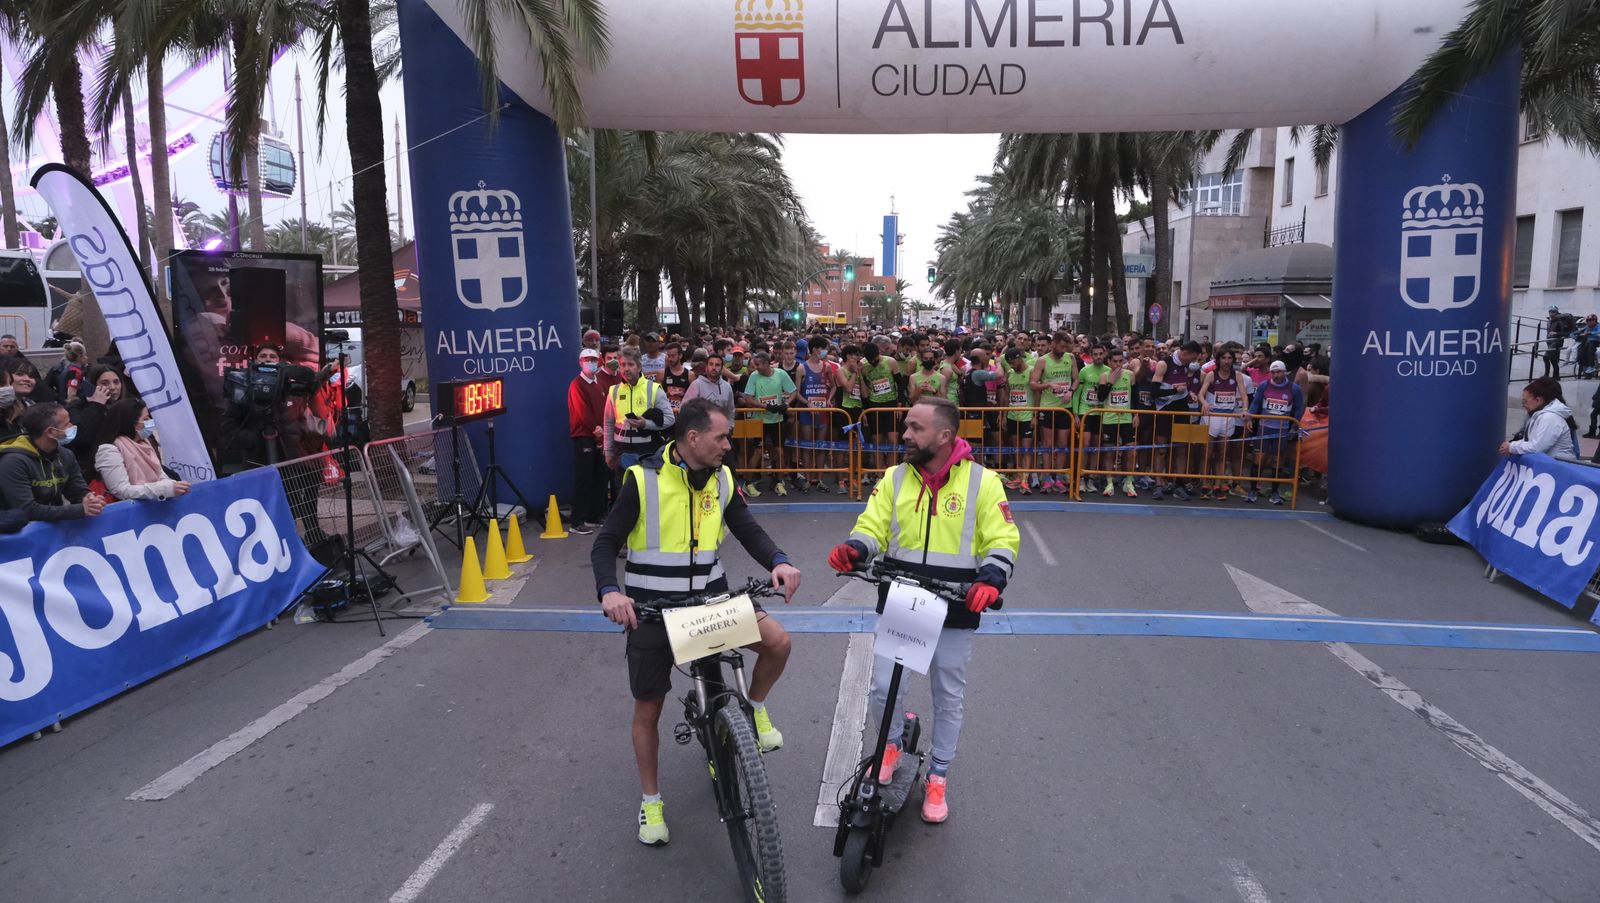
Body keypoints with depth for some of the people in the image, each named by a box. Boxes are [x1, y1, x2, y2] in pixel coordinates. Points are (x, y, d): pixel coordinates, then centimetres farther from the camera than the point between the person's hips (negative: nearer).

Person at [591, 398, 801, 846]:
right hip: (652, 606, -3)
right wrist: (610, 592, -29)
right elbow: (606, 543, -10)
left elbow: (749, 530, 2)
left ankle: (754, 708, 12)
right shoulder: (643, 479, -15)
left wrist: (779, 562, -19)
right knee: (648, 708, 8)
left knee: (778, 641, -18)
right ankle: (651, 800, 30)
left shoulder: (722, 478, -1)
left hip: (710, 594, 3)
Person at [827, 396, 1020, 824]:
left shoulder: (982, 481, -7)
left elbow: (1003, 540, -7)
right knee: (883, 688, 0)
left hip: (954, 611, -2)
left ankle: (937, 777, 32)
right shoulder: (895, 478, 2)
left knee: (948, 697, 11)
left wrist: (991, 579, -25)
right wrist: (853, 550, -22)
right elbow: (873, 527, 0)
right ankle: (893, 743, 33)